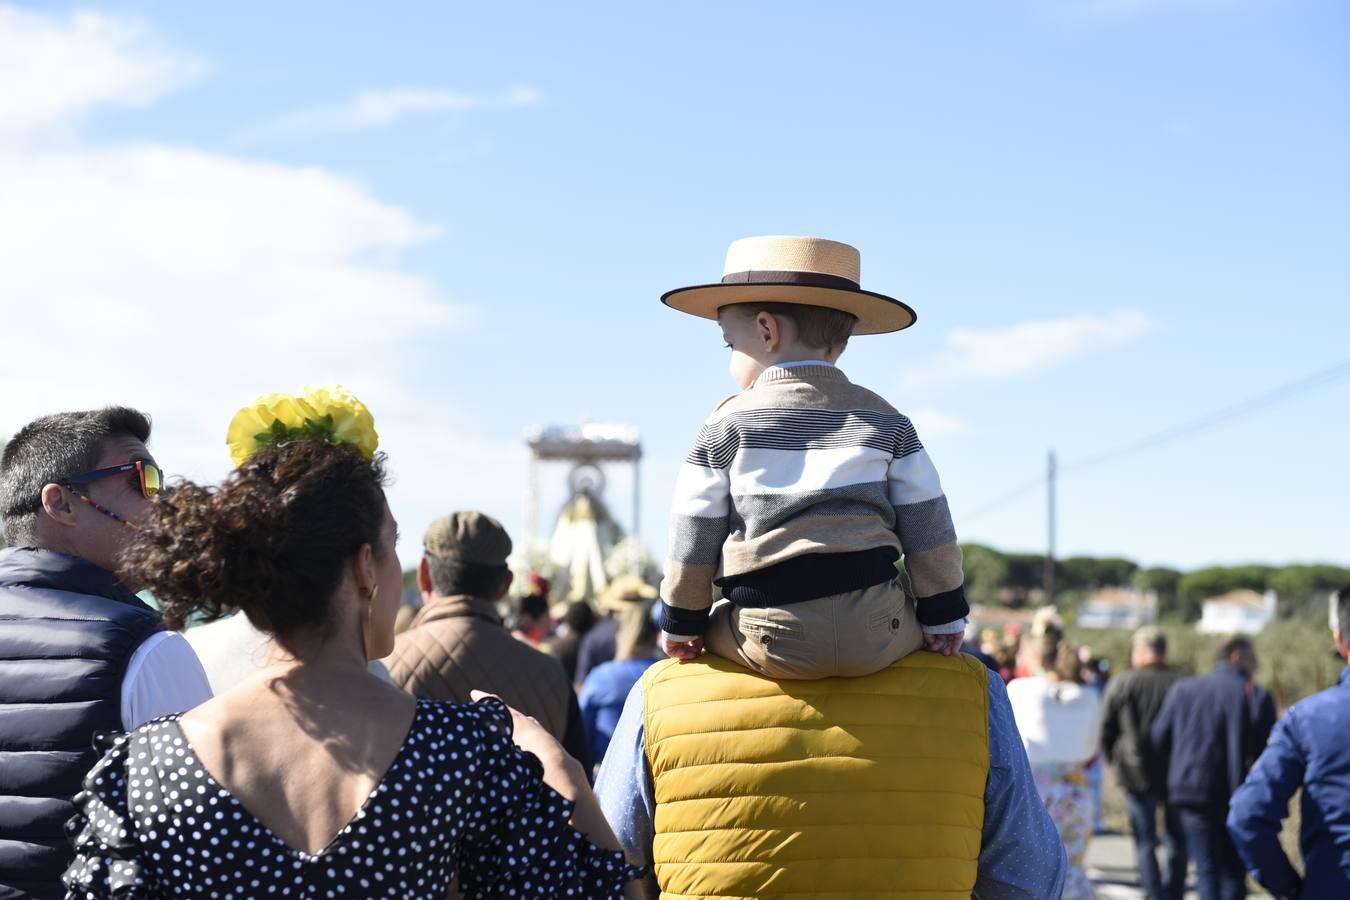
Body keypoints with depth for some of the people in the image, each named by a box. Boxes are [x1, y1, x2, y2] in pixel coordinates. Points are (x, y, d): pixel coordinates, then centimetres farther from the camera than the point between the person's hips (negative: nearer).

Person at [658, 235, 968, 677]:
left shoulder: (726, 426, 3)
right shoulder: (886, 422, 9)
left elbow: (693, 539, 5)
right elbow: (928, 529, 7)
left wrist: (684, 623, 15)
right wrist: (944, 616, 14)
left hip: (773, 640, -2)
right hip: (877, 633, 2)